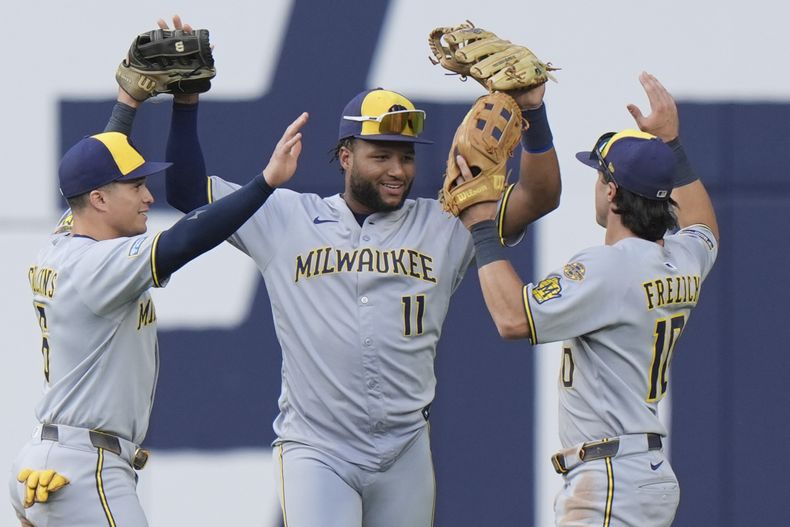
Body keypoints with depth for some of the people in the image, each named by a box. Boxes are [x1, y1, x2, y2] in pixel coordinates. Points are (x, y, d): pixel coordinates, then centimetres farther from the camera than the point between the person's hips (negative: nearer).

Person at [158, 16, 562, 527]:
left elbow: (538, 197, -1)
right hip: (315, 449, -3)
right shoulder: (286, 219, 4)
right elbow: (188, 192, 4)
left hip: (405, 455, 3)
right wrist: (186, 105, -6)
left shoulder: (445, 228, 6)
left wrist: (532, 111, -14)